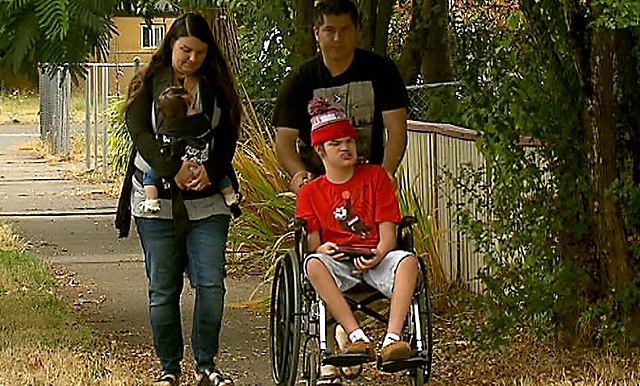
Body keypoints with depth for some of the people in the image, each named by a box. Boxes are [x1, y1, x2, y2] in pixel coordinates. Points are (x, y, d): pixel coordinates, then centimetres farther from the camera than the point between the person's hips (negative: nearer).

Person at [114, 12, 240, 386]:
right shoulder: (148, 84, 4)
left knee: (212, 283, -6)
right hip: (158, 200, -1)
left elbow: (228, 139, 5)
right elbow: (140, 133, -8)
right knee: (163, 289, 3)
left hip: (207, 200, 1)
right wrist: (174, 169, -23)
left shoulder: (217, 87, 9)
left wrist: (210, 170, -16)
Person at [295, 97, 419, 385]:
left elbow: (387, 231, 5)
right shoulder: (310, 192, 14)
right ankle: (358, 338, -44)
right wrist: (321, 248, -19)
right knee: (313, 264, -37)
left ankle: (392, 340, -46)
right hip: (337, 262, 0)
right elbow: (311, 242, 6)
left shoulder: (375, 176, 13)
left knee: (408, 261, -34)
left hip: (375, 258, 0)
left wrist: (378, 255, -17)